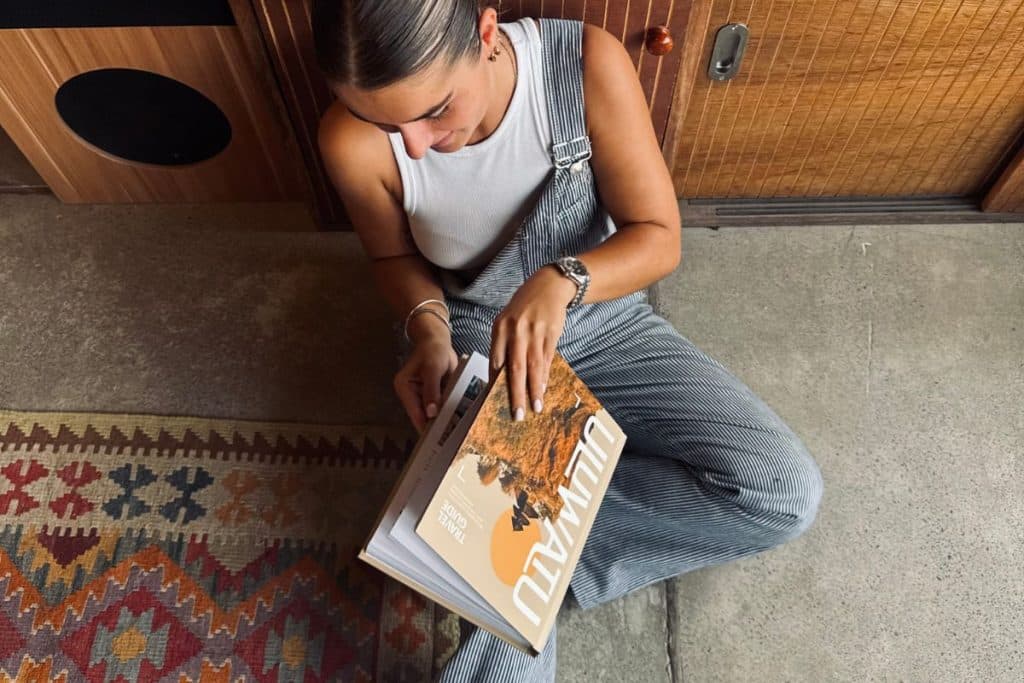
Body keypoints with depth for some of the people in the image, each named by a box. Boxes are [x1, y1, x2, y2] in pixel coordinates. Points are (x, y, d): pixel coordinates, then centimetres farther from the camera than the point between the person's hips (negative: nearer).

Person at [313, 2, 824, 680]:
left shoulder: (589, 64, -24)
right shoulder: (354, 140, -21)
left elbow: (659, 238, -16)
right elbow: (396, 256, 0)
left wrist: (561, 280, -35)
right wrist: (428, 327, -21)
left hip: (606, 324, 2)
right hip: (471, 345, -1)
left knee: (787, 492, -15)